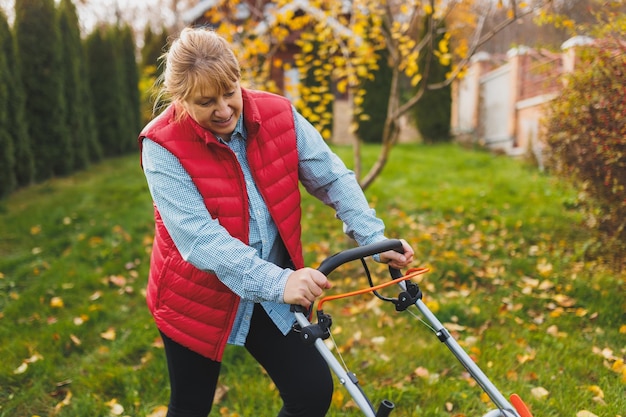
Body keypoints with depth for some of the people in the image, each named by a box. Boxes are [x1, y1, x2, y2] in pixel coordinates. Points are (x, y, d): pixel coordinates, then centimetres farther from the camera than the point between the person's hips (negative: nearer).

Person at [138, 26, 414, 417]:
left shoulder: (278, 114, -9)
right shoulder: (162, 146, -19)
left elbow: (332, 177, -5)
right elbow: (199, 237, -28)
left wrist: (375, 238, -16)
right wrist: (277, 283, -37)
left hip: (274, 293, 3)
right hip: (198, 297, -2)